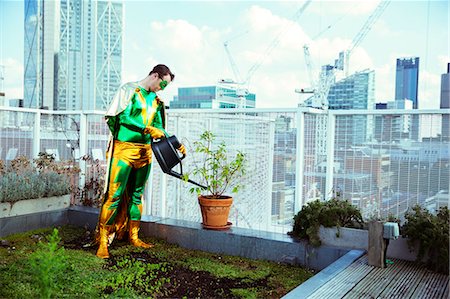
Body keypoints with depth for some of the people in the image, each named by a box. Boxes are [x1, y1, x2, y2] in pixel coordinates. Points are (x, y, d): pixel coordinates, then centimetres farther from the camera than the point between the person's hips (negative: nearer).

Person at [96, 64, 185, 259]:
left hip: (144, 152, 7)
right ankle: (102, 241, -1)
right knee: (114, 195, -7)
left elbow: (159, 128, 18)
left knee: (137, 195, 13)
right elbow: (123, 117, -15)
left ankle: (133, 237, 23)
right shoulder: (129, 90, -3)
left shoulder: (156, 100, 16)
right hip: (124, 149, -7)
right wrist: (147, 129, -23)